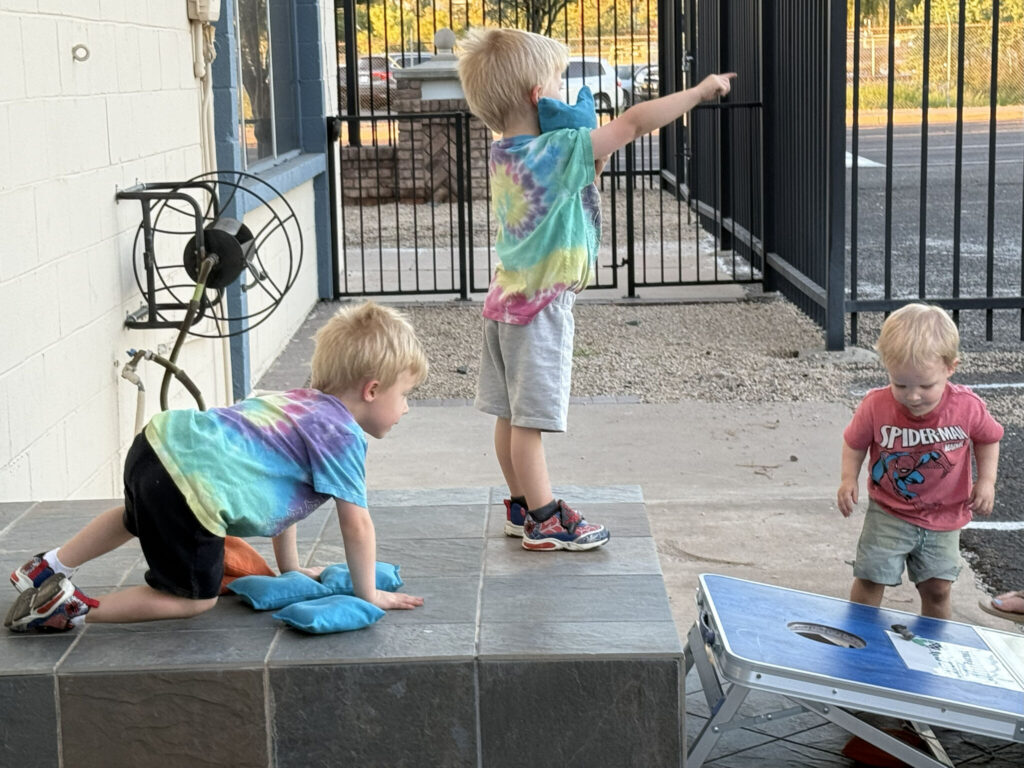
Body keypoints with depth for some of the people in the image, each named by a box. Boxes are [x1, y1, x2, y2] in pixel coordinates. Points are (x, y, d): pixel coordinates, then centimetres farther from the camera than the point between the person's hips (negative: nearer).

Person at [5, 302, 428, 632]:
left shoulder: (302, 401, 22)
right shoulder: (343, 435, -5)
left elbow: (279, 490, 31)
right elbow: (357, 524, -5)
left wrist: (291, 569, 37)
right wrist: (368, 595, 8)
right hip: (191, 487, -9)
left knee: (136, 520, 41)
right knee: (195, 598, 10)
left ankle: (50, 567, 44)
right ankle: (74, 607, 2)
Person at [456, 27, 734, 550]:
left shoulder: (502, 155, 5)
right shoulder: (555, 152, -20)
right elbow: (634, 122, -21)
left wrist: (590, 160, 0)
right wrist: (699, 91, -12)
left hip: (508, 296, 8)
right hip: (541, 305, -8)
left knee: (511, 414, 15)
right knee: (531, 419, -1)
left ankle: (521, 506, 27)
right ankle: (544, 520, 8)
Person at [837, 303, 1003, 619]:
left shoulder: (968, 407, -20)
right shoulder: (876, 406, -23)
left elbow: (988, 438, 1)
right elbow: (855, 442, -4)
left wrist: (986, 480, -8)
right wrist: (849, 479, -15)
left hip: (944, 517, 1)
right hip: (889, 513, -1)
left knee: (937, 589, 10)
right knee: (870, 580, -2)